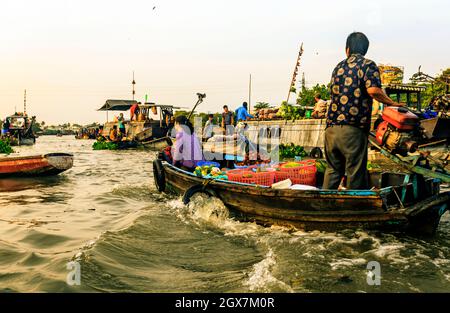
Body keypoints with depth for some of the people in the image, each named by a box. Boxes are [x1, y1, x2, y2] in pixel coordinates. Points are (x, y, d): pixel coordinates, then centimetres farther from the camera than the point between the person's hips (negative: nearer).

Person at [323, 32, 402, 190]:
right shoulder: (368, 65, -1)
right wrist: (392, 103, -4)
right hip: (353, 130, -5)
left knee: (332, 170, 18)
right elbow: (373, 90, -17)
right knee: (356, 176, 4)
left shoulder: (338, 67, 16)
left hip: (331, 128, 5)